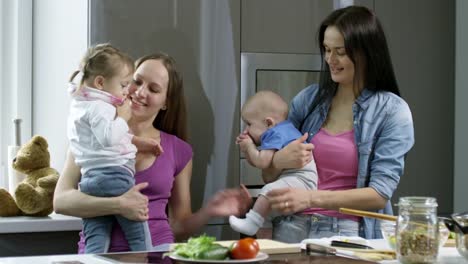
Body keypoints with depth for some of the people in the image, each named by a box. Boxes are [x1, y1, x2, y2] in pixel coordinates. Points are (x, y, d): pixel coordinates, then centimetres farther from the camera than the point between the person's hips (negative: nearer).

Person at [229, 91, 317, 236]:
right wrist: (245, 148, 10)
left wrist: (250, 146, -4)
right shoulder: (277, 132, 22)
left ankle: (251, 223, -29)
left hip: (301, 178, -12)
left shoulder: (276, 133, -12)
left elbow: (262, 162, -22)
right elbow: (255, 163, 29)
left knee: (269, 190, -30)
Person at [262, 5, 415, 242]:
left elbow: (380, 194, -8)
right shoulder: (308, 99, 11)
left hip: (346, 232, -3)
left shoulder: (392, 111, -1)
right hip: (292, 225, 3)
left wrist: (312, 198, -18)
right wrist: (278, 161, -7)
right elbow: (269, 177, 16)